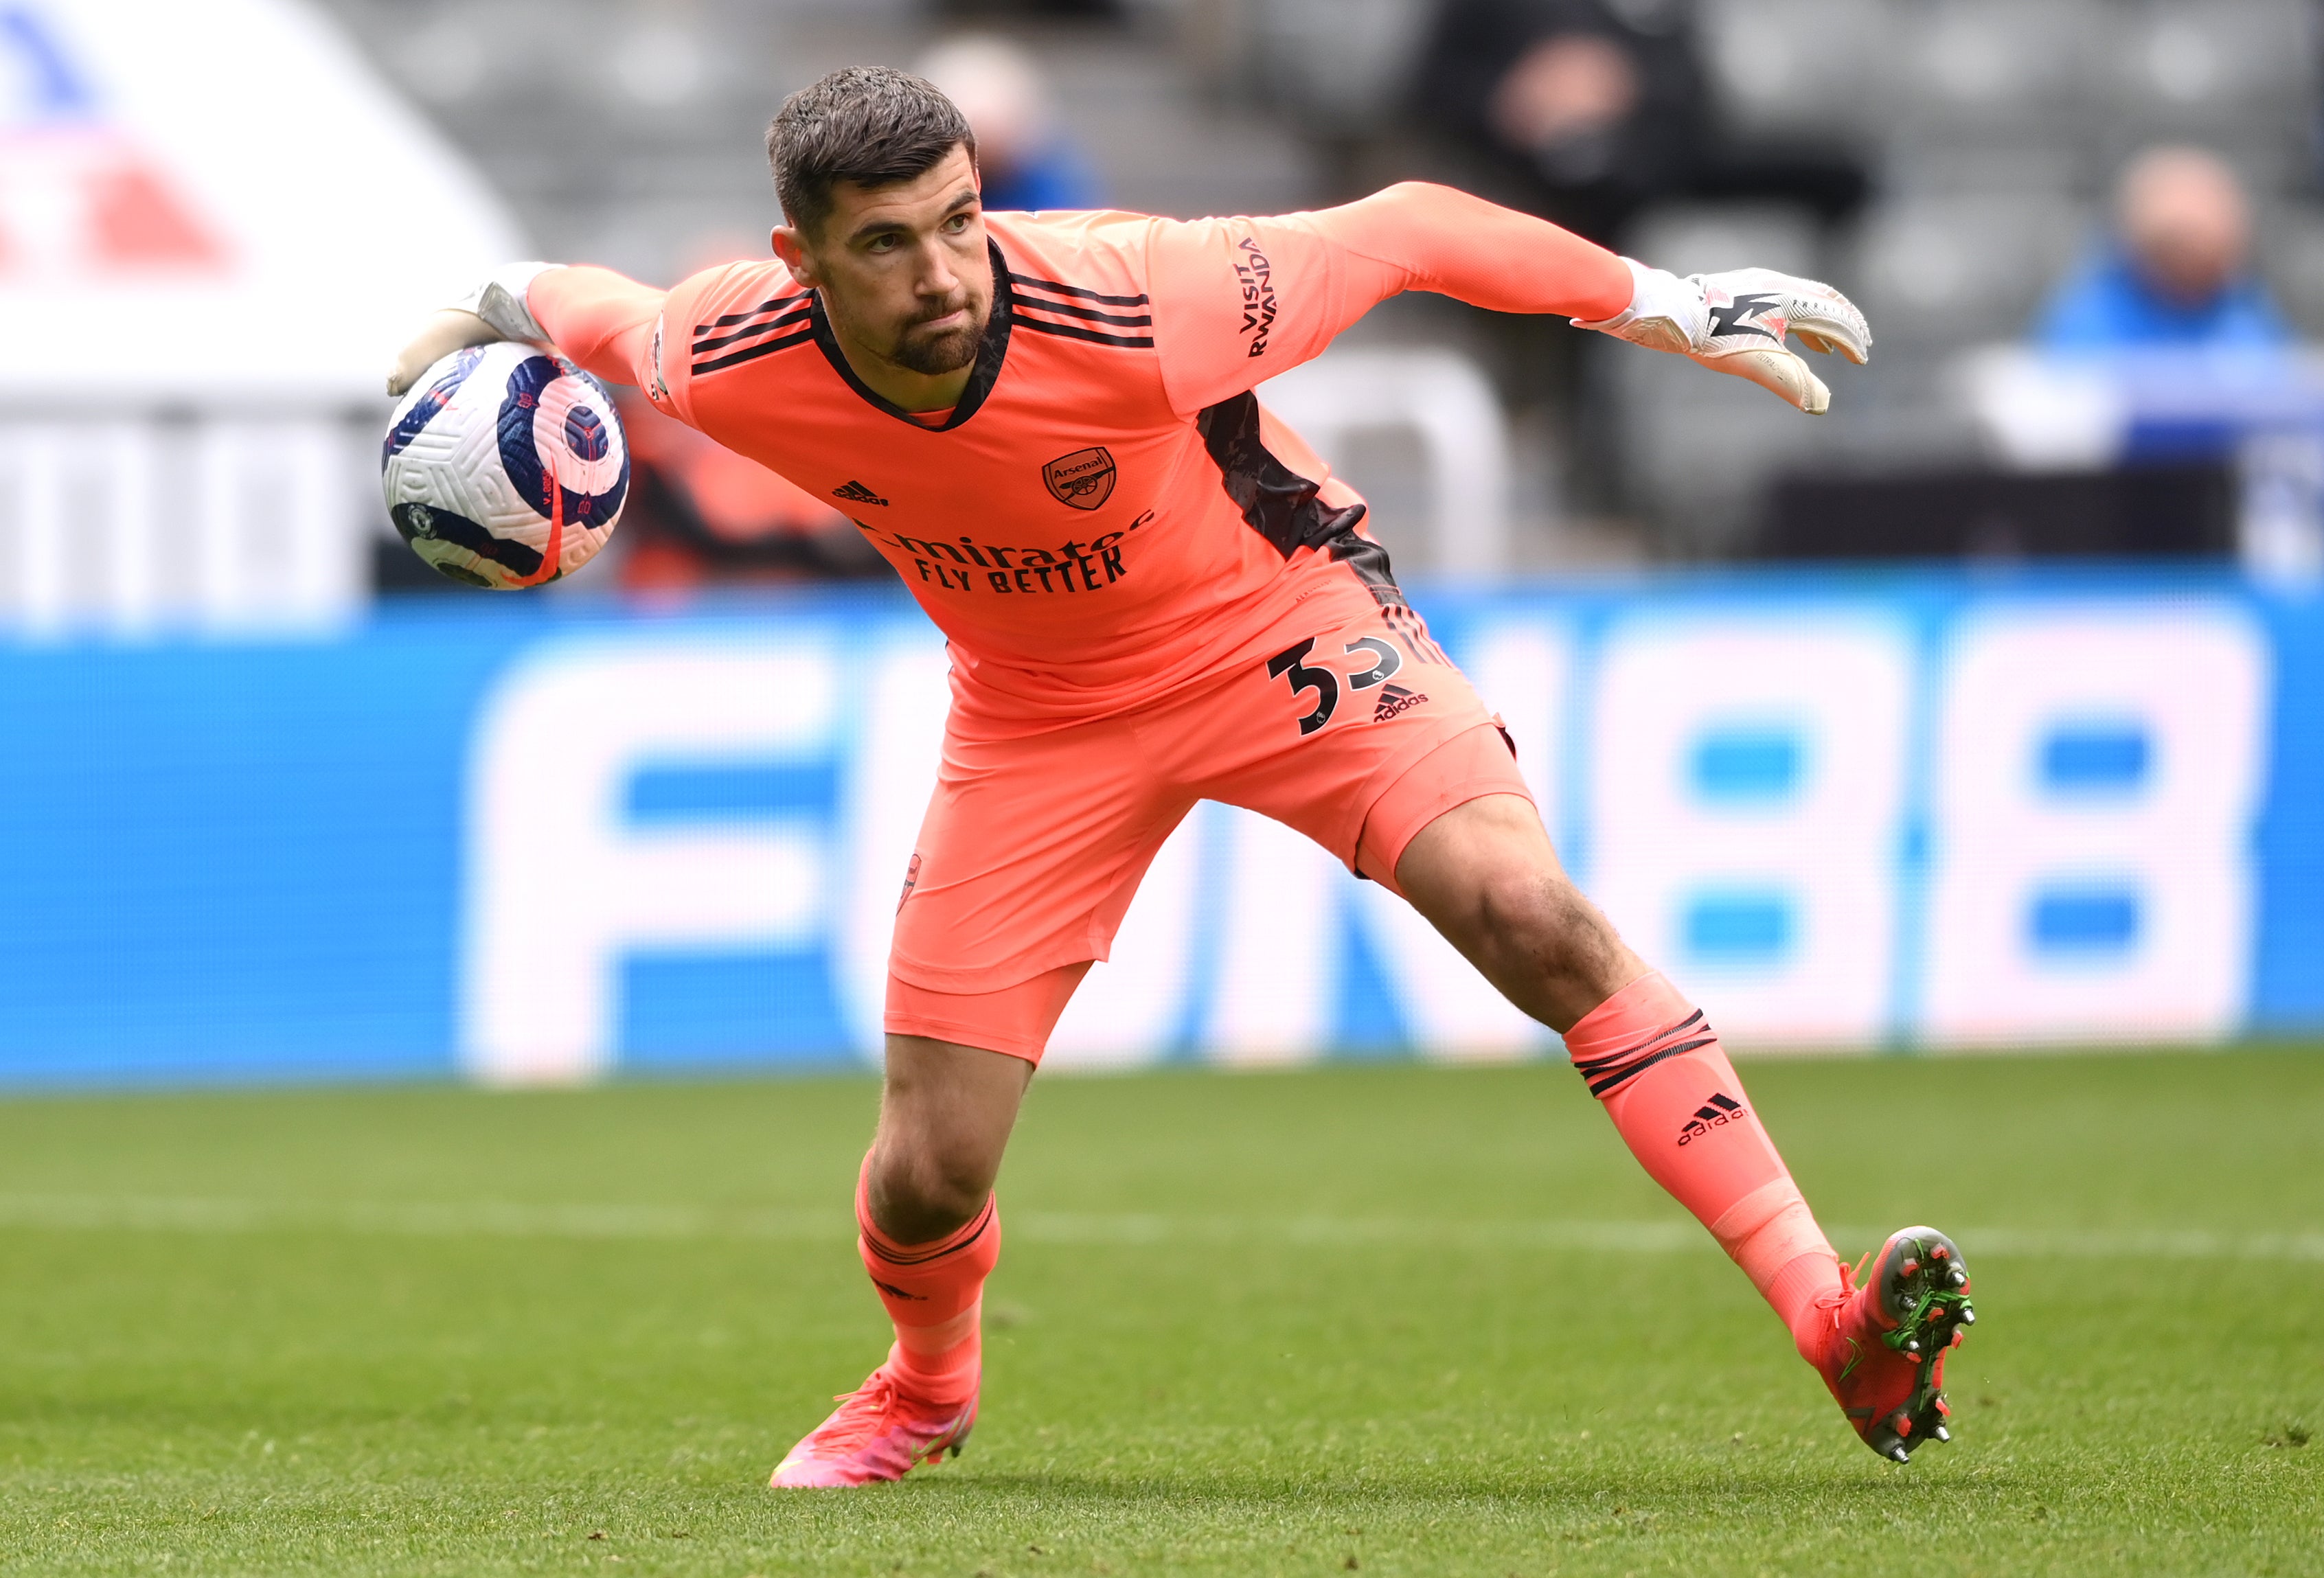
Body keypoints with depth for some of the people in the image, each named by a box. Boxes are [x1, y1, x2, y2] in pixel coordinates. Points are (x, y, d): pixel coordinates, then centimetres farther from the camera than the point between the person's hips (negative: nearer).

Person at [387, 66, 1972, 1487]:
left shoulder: (1128, 308, -34)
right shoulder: (731, 366, -26)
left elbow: (1400, 230, -20)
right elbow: (599, 307, -1)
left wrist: (1667, 304, -14)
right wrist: (491, 318, 15)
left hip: (1276, 620, -3)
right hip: (1038, 710, 3)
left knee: (1535, 916, -27)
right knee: (927, 1175, -1)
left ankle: (1839, 1327, -28)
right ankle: (928, 1383, 37)